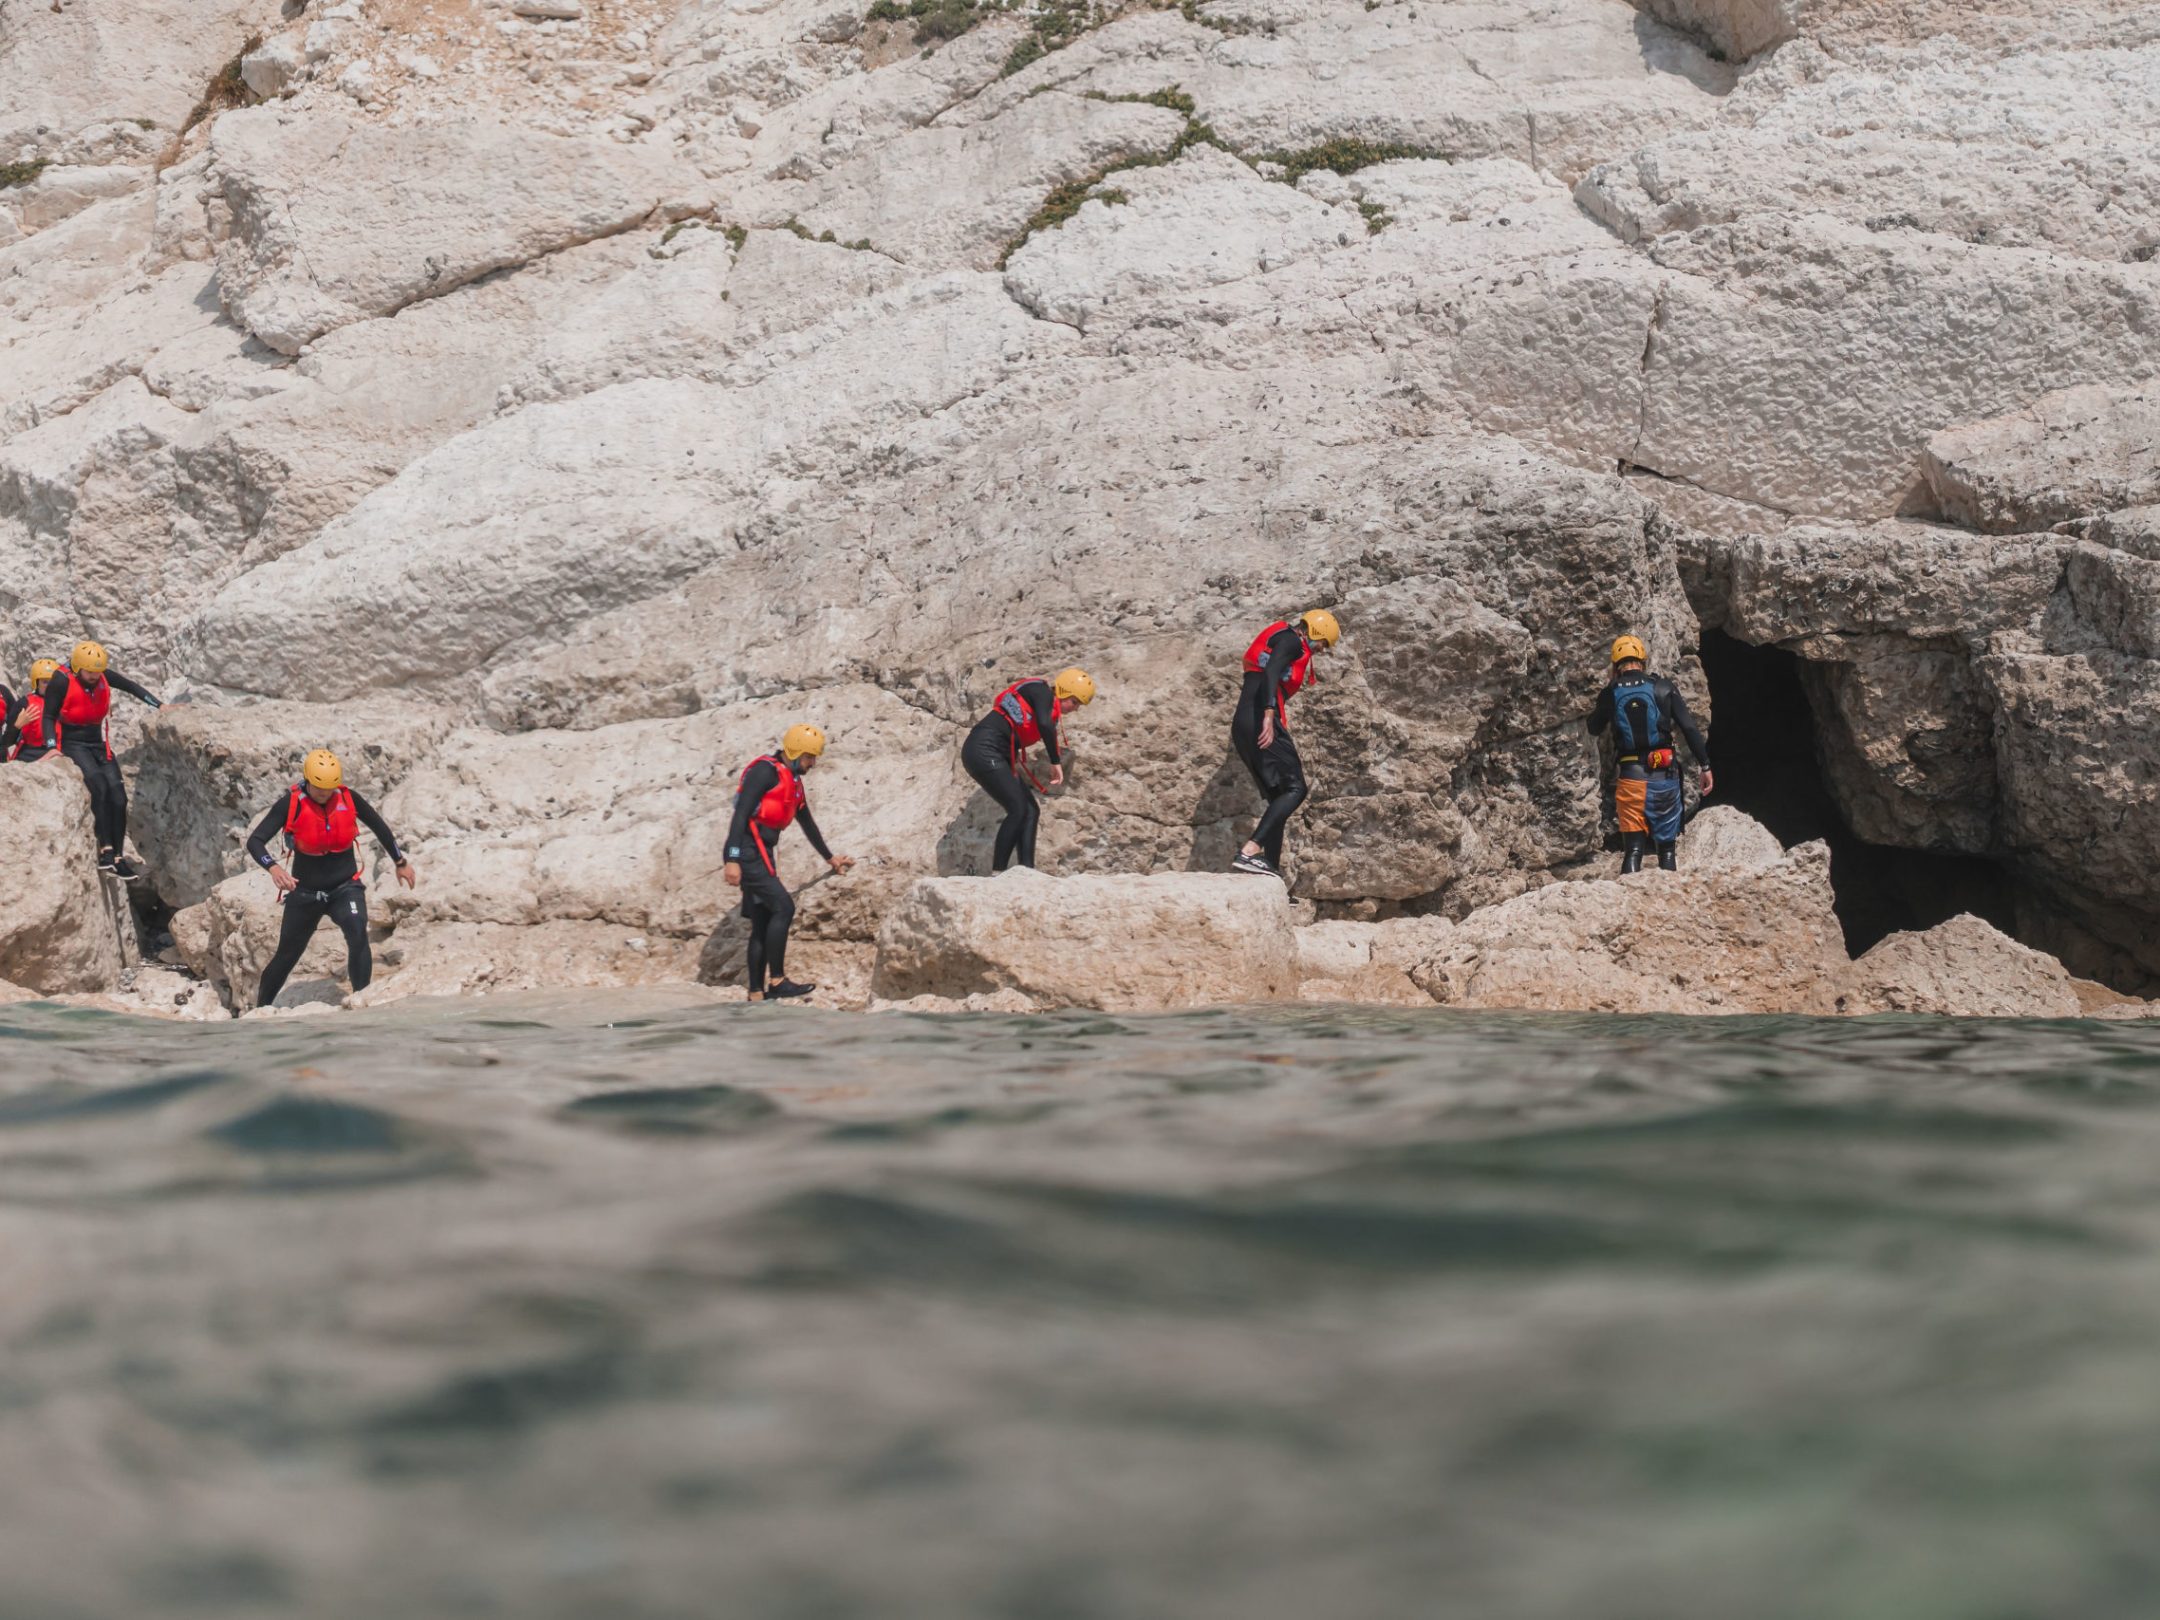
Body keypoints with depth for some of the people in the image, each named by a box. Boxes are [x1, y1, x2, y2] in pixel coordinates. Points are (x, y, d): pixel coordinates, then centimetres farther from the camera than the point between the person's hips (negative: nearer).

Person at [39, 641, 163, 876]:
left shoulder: (104, 676, -1)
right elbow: (49, 716, -12)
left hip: (99, 744, 6)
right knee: (98, 783, -29)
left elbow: (132, 688, 11)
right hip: (72, 744, -6)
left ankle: (118, 857, -4)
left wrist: (160, 705, 6)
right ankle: (105, 849, -33)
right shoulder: (61, 681, -15)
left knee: (117, 793, -8)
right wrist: (53, 748, -25)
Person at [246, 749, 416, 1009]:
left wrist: (400, 863, 18)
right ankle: (261, 1009, 34)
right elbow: (255, 842, -22)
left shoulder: (348, 799, -9)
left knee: (358, 936, -29)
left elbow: (379, 826, 9)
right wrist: (273, 867, -41)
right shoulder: (290, 804, -16)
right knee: (287, 956, 12)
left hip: (345, 888, 0)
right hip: (305, 893, 0)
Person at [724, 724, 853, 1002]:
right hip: (746, 854, -10)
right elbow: (741, 814, -20)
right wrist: (732, 861, -27)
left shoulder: (794, 783, 17)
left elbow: (807, 824, 31)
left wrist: (830, 858, 40)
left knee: (762, 926, 7)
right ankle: (778, 982, -14)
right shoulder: (765, 771, -12)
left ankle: (757, 994, 9)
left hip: (760, 855, 10)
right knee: (783, 907, -16)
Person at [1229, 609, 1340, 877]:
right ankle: (1250, 851, -27)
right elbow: (1271, 671, -19)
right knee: (1295, 789, -13)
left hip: (1242, 726, 10)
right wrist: (1269, 714, -31)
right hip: (1260, 723, -10)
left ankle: (1272, 869, 9)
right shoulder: (1290, 639, 0)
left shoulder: (1280, 641, 31)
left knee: (1278, 796, 13)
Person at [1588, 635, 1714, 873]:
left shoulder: (1610, 694, 2)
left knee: (1633, 848, 2)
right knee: (1667, 845, 11)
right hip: (1665, 775, 0)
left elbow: (1594, 730, 19)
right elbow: (1690, 728, -4)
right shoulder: (1664, 688, 1)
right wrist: (1705, 766, 2)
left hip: (1630, 777, 0)